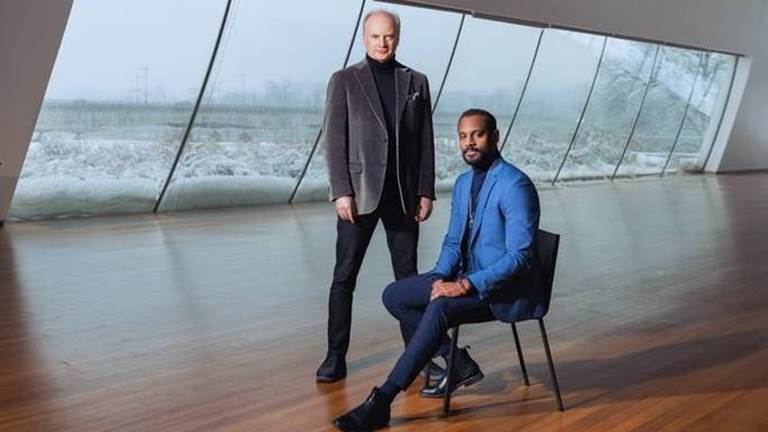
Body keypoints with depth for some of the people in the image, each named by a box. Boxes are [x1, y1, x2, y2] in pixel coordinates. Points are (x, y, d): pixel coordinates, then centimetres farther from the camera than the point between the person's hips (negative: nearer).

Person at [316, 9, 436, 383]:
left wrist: (426, 191, 2)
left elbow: (425, 142, 8)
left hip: (403, 195, 2)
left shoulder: (416, 82, 9)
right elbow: (333, 140, -3)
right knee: (344, 278, 1)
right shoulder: (344, 81, 3)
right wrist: (341, 192, -11)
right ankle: (335, 356, 9)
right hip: (359, 193, -2)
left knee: (408, 277, 9)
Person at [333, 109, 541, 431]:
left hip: (506, 290, -9)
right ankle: (458, 363, 1)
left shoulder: (515, 185, -18)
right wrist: (440, 278, -7)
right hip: (469, 280, 9)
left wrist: (466, 285, -28)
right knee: (394, 295, -2)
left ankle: (381, 401, -28)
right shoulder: (463, 183, 9)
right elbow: (453, 242, 13)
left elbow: (520, 257, -24)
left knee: (440, 308, -34)